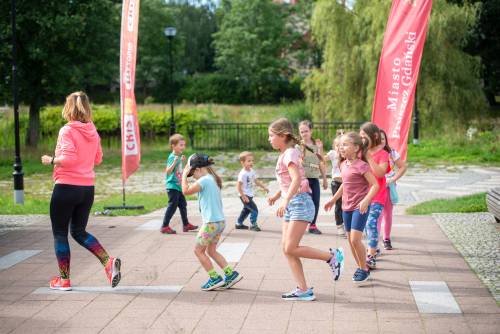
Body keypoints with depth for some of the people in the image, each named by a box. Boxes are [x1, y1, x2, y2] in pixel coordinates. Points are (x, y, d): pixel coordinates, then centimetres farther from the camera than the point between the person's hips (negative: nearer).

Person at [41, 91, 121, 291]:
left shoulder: (67, 130, -12)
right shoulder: (92, 131, 7)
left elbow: (68, 158, -23)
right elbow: (98, 159, 15)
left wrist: (51, 160, -7)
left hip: (66, 187, -6)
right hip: (87, 188, 6)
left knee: (59, 232, 8)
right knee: (79, 231, 17)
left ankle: (64, 280, 13)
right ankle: (109, 262, -3)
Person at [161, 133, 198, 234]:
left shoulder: (178, 156, 10)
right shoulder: (172, 157, -17)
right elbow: (168, 171, -25)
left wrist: (181, 161, 21)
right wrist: (175, 162, -36)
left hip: (178, 186, 10)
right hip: (172, 186, -10)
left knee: (183, 204, 16)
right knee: (172, 205, -7)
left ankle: (186, 225, 28)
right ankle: (164, 227, -1)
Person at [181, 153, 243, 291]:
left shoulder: (204, 180, -15)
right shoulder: (214, 179, 13)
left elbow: (186, 191, -17)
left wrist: (184, 175, -4)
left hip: (211, 222, -9)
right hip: (220, 221, 9)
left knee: (198, 250, 4)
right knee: (211, 250, 18)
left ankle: (215, 278, 5)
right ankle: (231, 274, 15)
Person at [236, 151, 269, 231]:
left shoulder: (252, 171, 5)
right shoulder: (243, 174, -22)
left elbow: (256, 181, 18)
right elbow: (238, 186, -23)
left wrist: (264, 187, 10)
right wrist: (243, 196, -25)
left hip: (250, 195, 10)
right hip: (245, 196, -10)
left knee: (246, 210, 22)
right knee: (254, 210, -12)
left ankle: (239, 224, 35)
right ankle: (253, 225, -1)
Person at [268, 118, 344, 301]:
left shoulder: (289, 153, -13)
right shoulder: (285, 154, 16)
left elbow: (296, 179, -27)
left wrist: (285, 201, -35)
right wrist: (276, 195, 22)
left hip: (300, 202, -10)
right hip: (291, 205, 10)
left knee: (291, 248, -13)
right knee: (286, 248, 3)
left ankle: (332, 256, 1)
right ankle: (303, 290, 4)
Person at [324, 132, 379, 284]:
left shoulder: (361, 166, -16)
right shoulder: (343, 165, 8)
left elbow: (375, 185, -19)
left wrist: (366, 200, -31)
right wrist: (333, 200, 27)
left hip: (360, 207, -8)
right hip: (347, 207, 8)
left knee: (355, 239, -13)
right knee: (350, 239, 11)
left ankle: (364, 269, 3)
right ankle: (360, 267, 25)